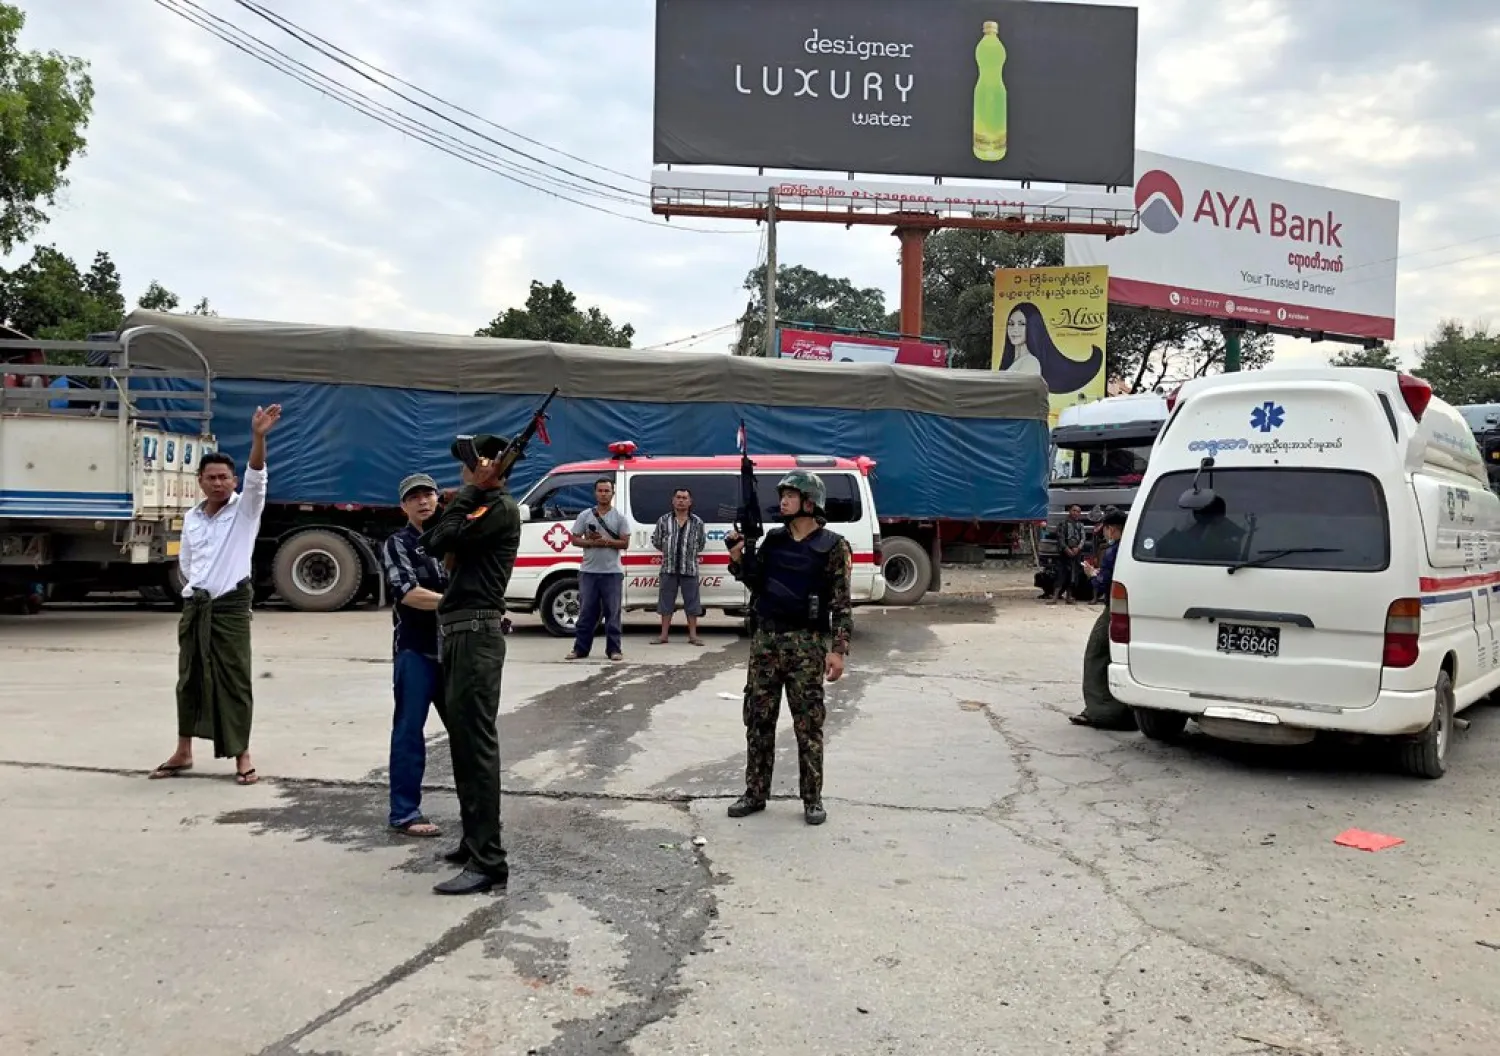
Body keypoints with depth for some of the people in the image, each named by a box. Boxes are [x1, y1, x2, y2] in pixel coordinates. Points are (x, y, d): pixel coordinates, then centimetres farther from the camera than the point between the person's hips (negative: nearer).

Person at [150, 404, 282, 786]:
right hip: (194, 607, 5)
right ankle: (183, 753, 23)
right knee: (189, 679, 12)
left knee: (235, 681, -2)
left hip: (231, 607, -5)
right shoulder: (191, 518, 10)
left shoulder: (244, 510, -4)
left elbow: (256, 478, -23)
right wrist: (197, 591, 11)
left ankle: (242, 755, 4)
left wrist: (258, 436, -37)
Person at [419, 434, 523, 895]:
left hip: (477, 632, -10)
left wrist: (469, 493, -5)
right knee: (461, 739, 15)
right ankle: (475, 841, 25)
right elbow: (431, 545, 16)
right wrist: (465, 496, 3)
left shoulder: (502, 507, -8)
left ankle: (488, 862, -11)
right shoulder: (476, 508, 22)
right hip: (456, 631, 10)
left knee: (477, 742, -12)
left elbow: (444, 542, -16)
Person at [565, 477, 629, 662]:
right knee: (586, 611, 5)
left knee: (613, 612, 2)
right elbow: (575, 540, 4)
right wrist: (592, 543, -13)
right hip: (589, 571, 1)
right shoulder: (585, 515, 7)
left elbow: (625, 543, -3)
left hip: (612, 572, -1)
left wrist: (605, 541, -15)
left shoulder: (620, 517, 4)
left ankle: (613, 649, 6)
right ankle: (580, 648, 10)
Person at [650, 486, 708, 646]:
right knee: (666, 601, 4)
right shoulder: (664, 520, 4)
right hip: (668, 568, 0)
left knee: (692, 601, 2)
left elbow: (701, 543, 12)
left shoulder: (697, 522, 5)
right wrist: (669, 550, 10)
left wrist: (690, 552, 6)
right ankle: (664, 635, 9)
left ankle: (693, 635, 9)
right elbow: (656, 540, 11)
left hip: (690, 568, 0)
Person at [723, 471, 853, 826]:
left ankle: (812, 799, 13)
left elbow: (842, 604, -8)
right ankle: (755, 794, 20)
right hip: (765, 640, 5)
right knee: (758, 720, 9)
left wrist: (838, 649, -16)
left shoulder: (833, 547, -5)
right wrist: (737, 559, -3)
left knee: (808, 724, 2)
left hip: (806, 644, -5)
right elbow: (756, 582, 15)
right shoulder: (773, 539, 10)